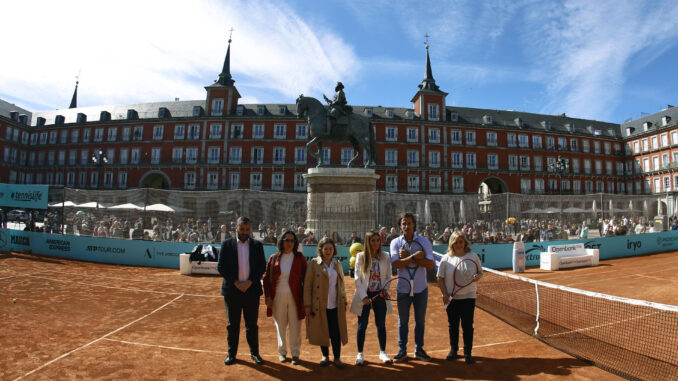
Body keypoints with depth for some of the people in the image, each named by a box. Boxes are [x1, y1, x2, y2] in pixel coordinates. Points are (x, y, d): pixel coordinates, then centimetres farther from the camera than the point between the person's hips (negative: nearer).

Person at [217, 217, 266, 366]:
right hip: (232, 290, 0)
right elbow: (221, 267, -4)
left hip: (251, 290, 1)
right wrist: (236, 283, -12)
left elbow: (262, 267, 0)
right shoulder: (227, 244, 0)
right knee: (232, 324, 11)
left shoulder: (257, 245, 3)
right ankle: (231, 353, 27)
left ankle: (254, 353, 25)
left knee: (252, 324, 10)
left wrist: (249, 282, -11)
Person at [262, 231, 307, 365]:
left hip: (295, 297, -1)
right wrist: (268, 296, -3)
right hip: (278, 297, 1)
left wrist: (305, 298, -5)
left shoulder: (299, 258, -1)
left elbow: (305, 278, 0)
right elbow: (266, 278, 4)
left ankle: (295, 354, 20)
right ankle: (282, 352, 30)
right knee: (280, 325, 12)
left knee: (295, 326, 4)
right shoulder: (274, 258, 1)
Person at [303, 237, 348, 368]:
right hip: (319, 305, -2)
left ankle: (337, 358, 20)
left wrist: (344, 301, 11)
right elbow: (307, 284, -5)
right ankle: (325, 356, 29)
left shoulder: (337, 264, 9)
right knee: (322, 331, 9)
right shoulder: (314, 263, -4)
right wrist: (307, 304, -9)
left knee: (336, 332, 3)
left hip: (336, 305, 3)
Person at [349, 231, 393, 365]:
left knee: (381, 324, 12)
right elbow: (358, 278, -5)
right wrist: (364, 296, -12)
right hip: (364, 296, -1)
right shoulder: (361, 256, -4)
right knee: (362, 325, 7)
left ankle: (382, 352, 27)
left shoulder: (385, 257, 1)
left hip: (380, 295, 2)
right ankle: (360, 354, 21)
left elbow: (389, 276, 7)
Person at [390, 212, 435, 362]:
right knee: (402, 321, 12)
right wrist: (414, 256, -25)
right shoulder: (395, 242, -5)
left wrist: (408, 257, -19)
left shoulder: (424, 241, -5)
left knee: (420, 320, 14)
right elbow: (396, 264, -18)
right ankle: (402, 350, 26)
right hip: (403, 287, -1)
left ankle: (419, 349, 30)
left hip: (421, 288, 1)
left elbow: (430, 264, -16)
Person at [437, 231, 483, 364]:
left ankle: (467, 353, 21)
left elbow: (480, 272, 9)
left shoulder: (473, 256, -1)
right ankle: (453, 350, 31)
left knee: (467, 326, 4)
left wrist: (477, 276, -14)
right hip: (451, 298, 1)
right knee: (453, 325, 13)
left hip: (468, 297, -1)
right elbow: (440, 278, 0)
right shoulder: (446, 259, -2)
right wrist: (445, 294, -8)